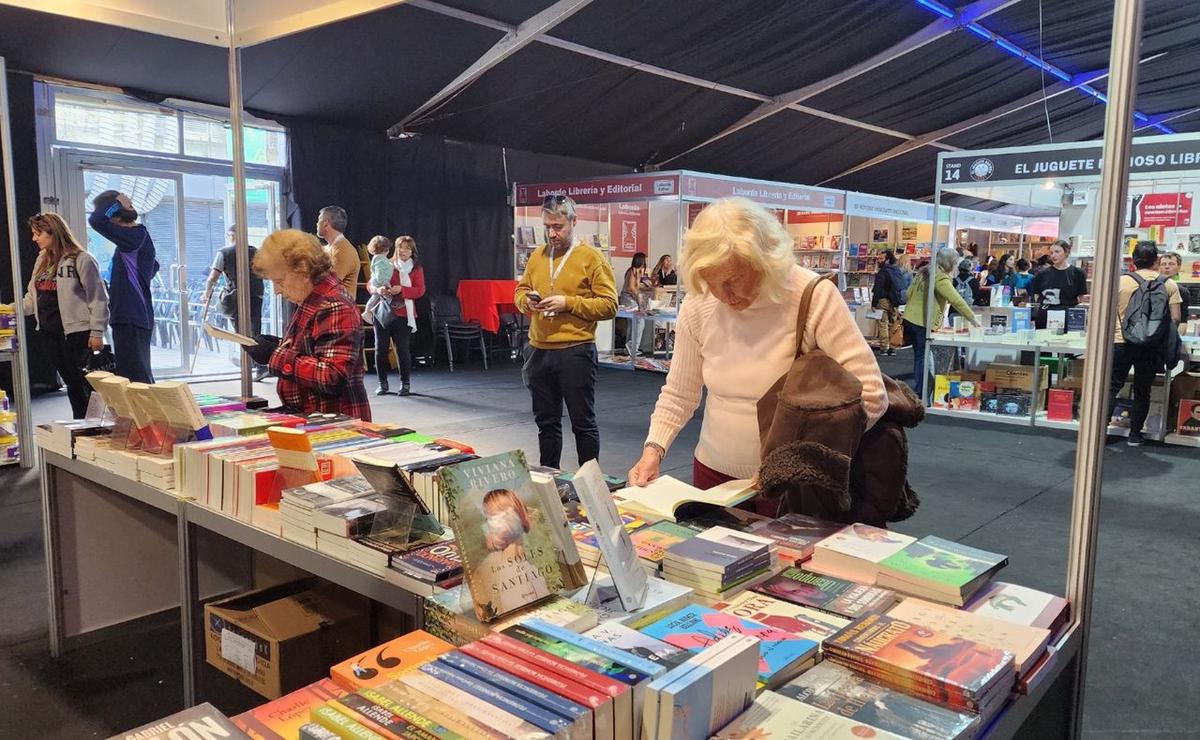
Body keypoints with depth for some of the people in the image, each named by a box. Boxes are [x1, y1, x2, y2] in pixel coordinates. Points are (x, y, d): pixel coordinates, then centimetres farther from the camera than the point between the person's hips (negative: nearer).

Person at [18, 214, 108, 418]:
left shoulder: (81, 260, -8)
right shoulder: (41, 261, 16)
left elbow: (98, 298, -10)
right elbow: (32, 297, 18)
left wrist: (97, 332, -14)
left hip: (77, 331, -7)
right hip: (50, 331, 7)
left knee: (82, 382, -4)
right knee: (70, 381, 12)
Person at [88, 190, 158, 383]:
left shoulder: (135, 237, -14)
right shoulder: (138, 236, 14)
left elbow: (96, 221, -26)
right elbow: (153, 266, 30)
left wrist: (116, 202, -10)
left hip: (130, 320, -10)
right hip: (132, 318, 10)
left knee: (135, 381, -9)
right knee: (141, 380, 16)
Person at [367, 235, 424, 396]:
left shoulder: (416, 268, 7)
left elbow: (420, 290, -5)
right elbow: (370, 284, 9)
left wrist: (401, 289, -20)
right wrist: (377, 289, -15)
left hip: (402, 314, -2)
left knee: (403, 349, -5)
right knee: (380, 348, 1)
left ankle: (405, 384, 6)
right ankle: (382, 383, 13)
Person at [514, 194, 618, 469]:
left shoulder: (591, 257, -5)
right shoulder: (536, 256, 11)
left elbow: (609, 304, -10)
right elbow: (520, 291, 19)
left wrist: (568, 303, -18)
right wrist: (527, 301, -4)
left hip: (575, 351, -5)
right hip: (538, 351, 6)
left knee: (583, 423, 4)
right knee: (546, 421, 16)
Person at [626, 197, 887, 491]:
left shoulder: (814, 296, -20)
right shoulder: (697, 307, -8)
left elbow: (870, 396, -20)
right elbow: (678, 395, 3)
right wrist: (653, 449, -12)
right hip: (713, 474, 4)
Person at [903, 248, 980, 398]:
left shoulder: (923, 271, 11)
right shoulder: (940, 278, -15)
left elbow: (910, 293, 17)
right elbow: (957, 301, -19)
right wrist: (972, 319, -13)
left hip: (910, 319, 8)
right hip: (923, 323, -8)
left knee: (918, 356, 15)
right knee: (922, 357, -1)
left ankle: (917, 390, 21)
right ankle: (919, 393, 2)